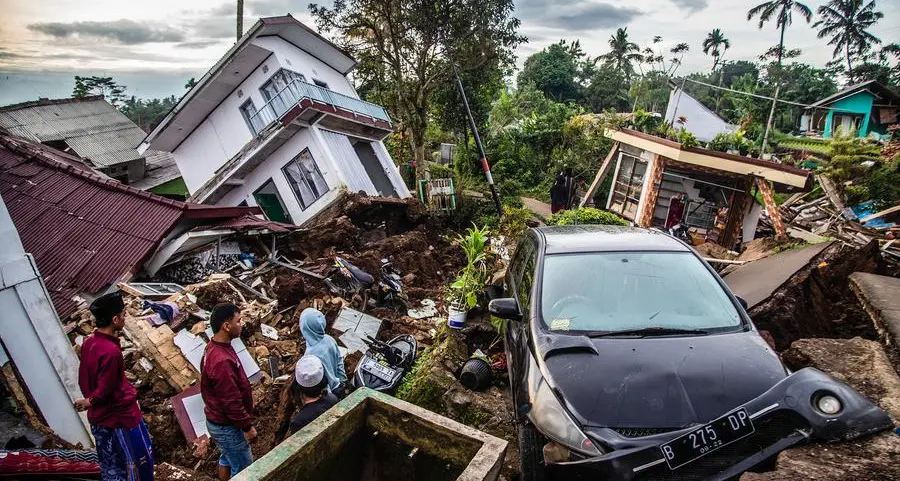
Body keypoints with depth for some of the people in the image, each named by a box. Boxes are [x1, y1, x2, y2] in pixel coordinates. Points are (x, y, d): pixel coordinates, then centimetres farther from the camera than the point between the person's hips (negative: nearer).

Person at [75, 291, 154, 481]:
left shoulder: (88, 343, -2)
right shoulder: (111, 351, -29)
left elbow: (83, 380, 9)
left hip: (98, 418, 9)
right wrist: (90, 402, -3)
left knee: (110, 465, 22)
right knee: (139, 459, 11)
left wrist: (90, 400, 17)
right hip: (120, 415, -8)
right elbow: (105, 390, -22)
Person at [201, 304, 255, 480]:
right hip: (227, 427, -9)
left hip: (219, 421, 9)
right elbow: (231, 401, -28)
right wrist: (247, 427, -17)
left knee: (227, 458, 27)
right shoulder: (221, 361, -35)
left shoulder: (214, 347, -2)